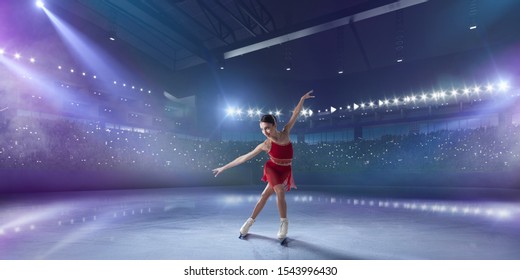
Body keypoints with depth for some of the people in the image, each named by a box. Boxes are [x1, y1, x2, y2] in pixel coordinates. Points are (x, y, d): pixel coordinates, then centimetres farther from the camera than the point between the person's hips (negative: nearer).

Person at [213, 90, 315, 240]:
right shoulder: (265, 145, -20)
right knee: (280, 192, -20)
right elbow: (245, 157, -17)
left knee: (265, 195, 6)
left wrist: (302, 99, -6)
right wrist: (225, 167, -17)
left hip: (285, 171, 2)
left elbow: (295, 115, -4)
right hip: (272, 169, -2)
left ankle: (250, 220, 15)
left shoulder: (285, 133, -15)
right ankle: (284, 222, 0)